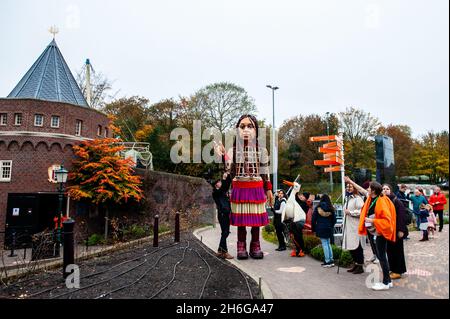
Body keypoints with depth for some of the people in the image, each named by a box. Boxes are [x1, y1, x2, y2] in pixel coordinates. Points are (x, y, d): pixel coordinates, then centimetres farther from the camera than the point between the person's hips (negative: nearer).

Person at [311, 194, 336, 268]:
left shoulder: (318, 208, -6)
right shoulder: (331, 208, 5)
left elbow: (313, 219, -4)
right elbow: (334, 219, 9)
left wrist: (313, 228, 5)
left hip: (320, 228, -4)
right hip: (329, 228, 4)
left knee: (324, 244, -2)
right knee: (328, 244, 15)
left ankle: (327, 261, -1)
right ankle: (331, 260, 16)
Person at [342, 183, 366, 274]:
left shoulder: (357, 198, -9)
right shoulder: (347, 198, 19)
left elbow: (362, 211, -20)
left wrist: (350, 212, -15)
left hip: (356, 227, -8)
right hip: (348, 226, 8)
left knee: (357, 246, -3)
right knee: (350, 246, 11)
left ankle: (360, 266, 8)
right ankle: (355, 264, 24)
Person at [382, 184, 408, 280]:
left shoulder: (396, 201, -13)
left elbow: (402, 215, -15)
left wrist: (401, 230, -18)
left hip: (396, 230, -6)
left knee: (397, 250, 5)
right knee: (389, 250, 12)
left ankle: (398, 271, 15)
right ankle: (393, 269, 25)